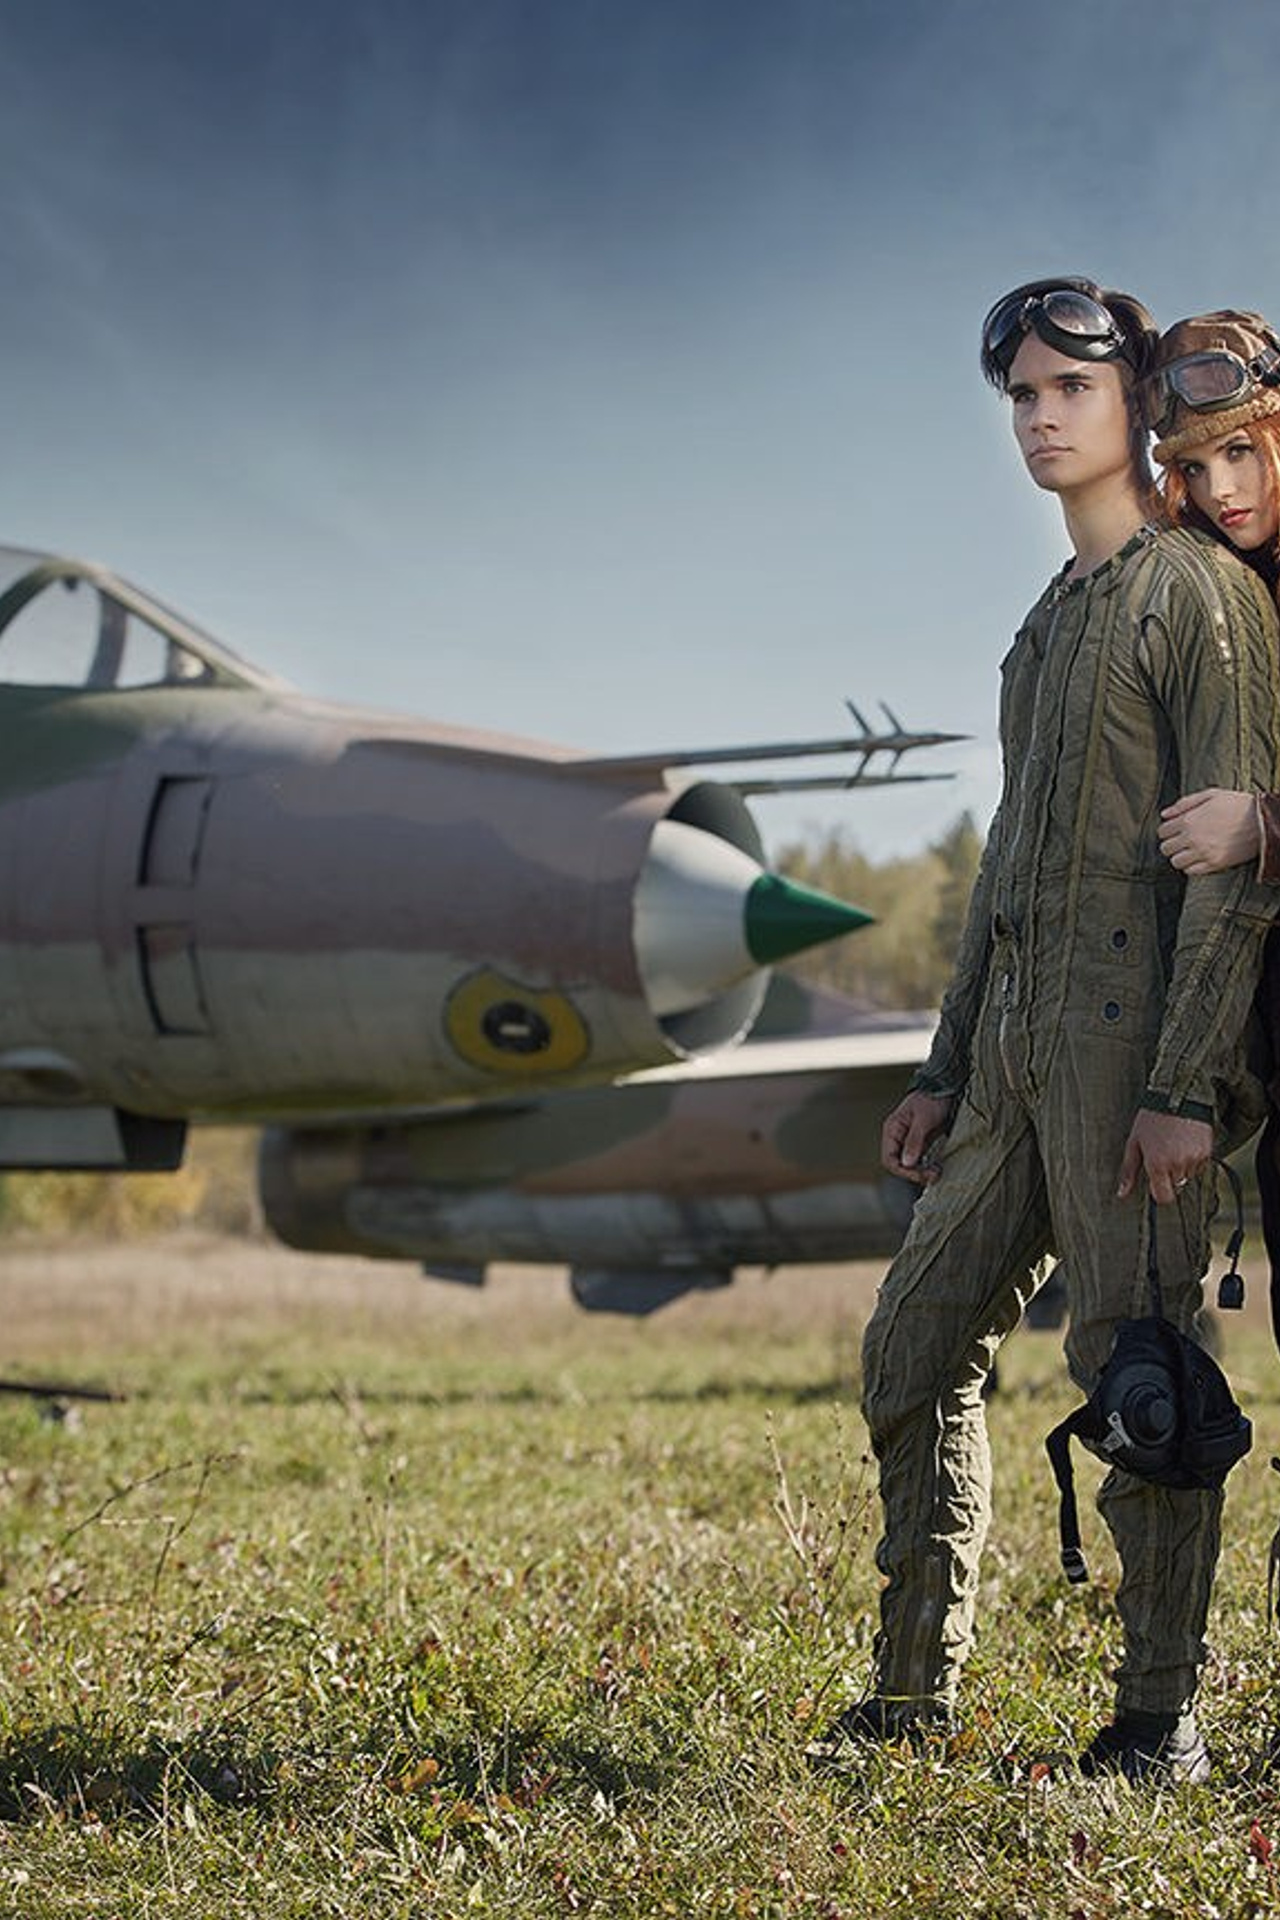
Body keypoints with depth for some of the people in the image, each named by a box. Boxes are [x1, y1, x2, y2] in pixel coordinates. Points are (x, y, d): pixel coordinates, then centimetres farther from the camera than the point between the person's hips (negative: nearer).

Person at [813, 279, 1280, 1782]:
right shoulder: (1051, 620, 22)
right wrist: (945, 1072, 20)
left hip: (1136, 1035, -9)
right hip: (1015, 1045, 9)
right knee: (914, 1350, 8)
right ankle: (916, 1695, 16)